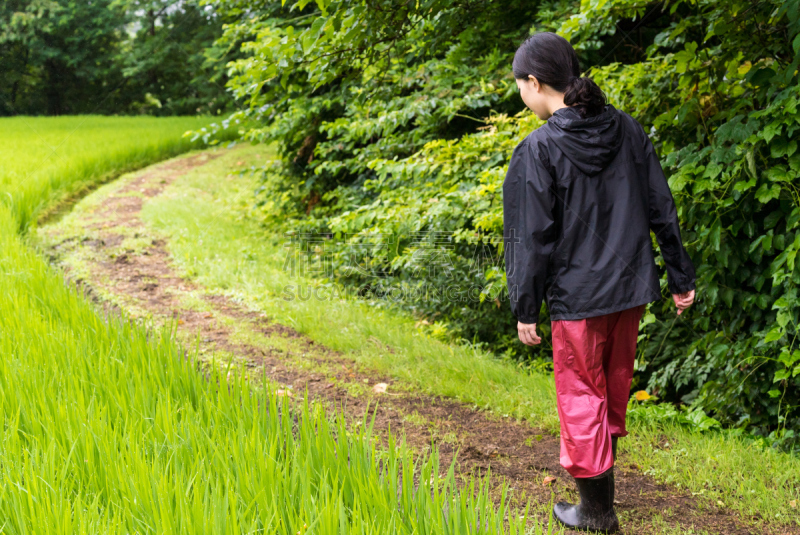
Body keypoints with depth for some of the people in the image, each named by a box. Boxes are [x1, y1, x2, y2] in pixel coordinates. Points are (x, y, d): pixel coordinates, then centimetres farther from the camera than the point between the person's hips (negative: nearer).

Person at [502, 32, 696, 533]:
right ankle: (605, 463, 42)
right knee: (616, 382, 22)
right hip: (632, 287, 6)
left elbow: (532, 237, -14)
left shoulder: (539, 149, -17)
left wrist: (525, 309, -6)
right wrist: (681, 276, 12)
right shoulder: (627, 129, 0)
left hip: (578, 295, -5)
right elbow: (661, 208, 4)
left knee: (581, 395, 8)